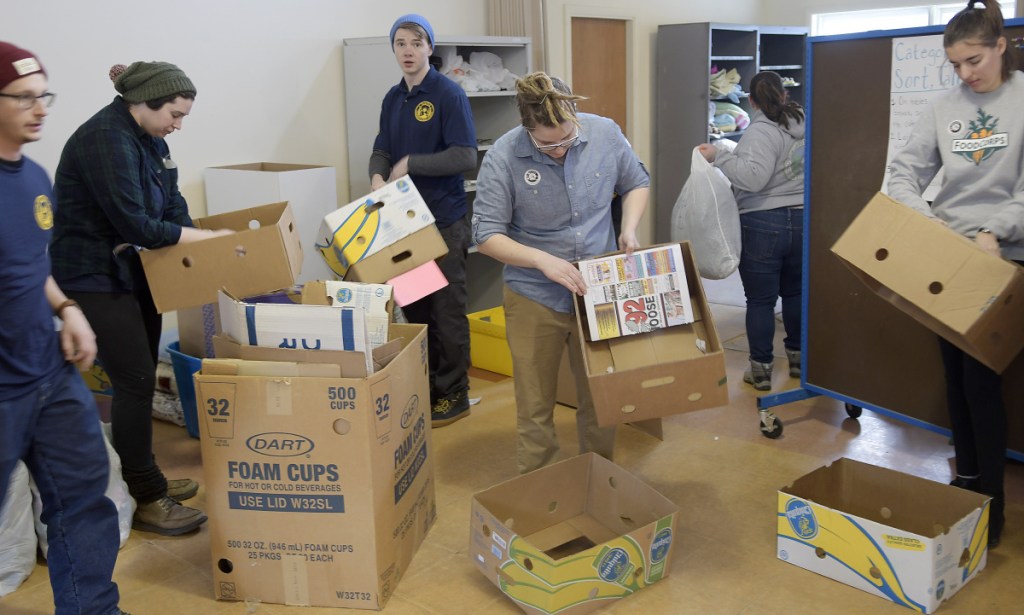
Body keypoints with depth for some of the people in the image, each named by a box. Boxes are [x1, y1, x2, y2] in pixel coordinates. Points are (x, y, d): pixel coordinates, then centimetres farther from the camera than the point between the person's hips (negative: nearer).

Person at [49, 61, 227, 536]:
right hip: (92, 278, -9)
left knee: (141, 379, 14)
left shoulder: (148, 139, 9)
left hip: (130, 272, 9)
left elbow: (171, 203, 8)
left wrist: (198, 242, -8)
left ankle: (144, 478, 29)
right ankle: (145, 500, 5)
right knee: (135, 381, -6)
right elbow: (133, 224, -25)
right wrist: (205, 238, -16)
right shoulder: (105, 139, -21)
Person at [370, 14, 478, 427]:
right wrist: (378, 176, -10)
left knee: (446, 311, 2)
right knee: (413, 307, 13)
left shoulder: (449, 94, -9)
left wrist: (410, 164, -16)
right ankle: (424, 385, 27)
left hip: (444, 221, -6)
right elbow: (382, 151, 11)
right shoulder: (393, 99, 11)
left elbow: (465, 157, -17)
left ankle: (453, 395, 14)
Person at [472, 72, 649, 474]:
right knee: (535, 409, 10)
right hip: (534, 299, -2)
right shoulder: (503, 157, -16)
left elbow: (637, 184, 10)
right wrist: (543, 260, -25)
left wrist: (629, 229, -7)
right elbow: (486, 234, -13)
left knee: (600, 400, 16)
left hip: (599, 292, 3)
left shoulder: (605, 133, -8)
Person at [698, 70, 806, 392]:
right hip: (804, 222, 7)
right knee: (795, 293, 21)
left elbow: (753, 176, -29)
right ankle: (798, 358, 32)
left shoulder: (762, 130, -15)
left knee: (760, 300, 3)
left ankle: (761, 369, 9)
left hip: (762, 225, -7)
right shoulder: (805, 121, 8)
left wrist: (719, 157, -24)